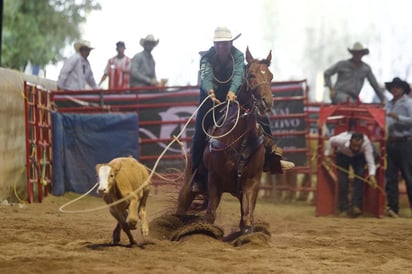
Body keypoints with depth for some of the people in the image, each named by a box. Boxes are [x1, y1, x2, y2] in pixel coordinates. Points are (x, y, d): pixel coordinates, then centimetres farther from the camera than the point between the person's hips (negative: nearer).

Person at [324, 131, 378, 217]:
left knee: (359, 179, -18)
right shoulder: (341, 139, -40)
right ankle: (344, 208, 1)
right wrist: (327, 155, -12)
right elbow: (331, 141, -16)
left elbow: (370, 161, -43)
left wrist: (372, 175, -57)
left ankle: (356, 206, -15)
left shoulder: (366, 143, -40)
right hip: (342, 155, 0)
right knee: (342, 181, -10)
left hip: (359, 157, 0)